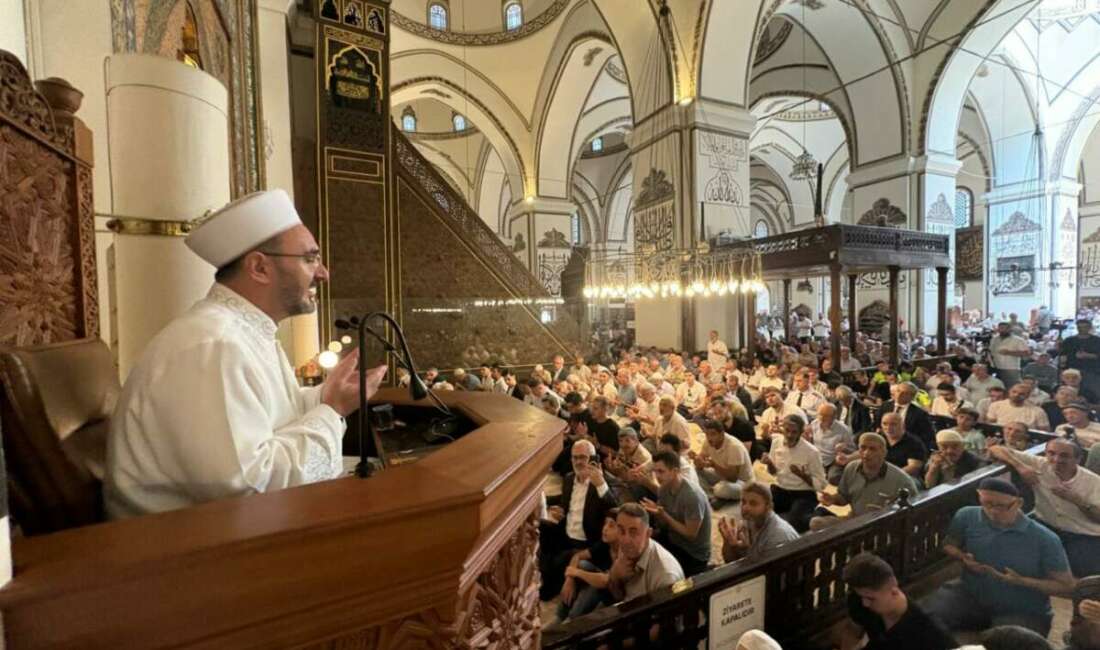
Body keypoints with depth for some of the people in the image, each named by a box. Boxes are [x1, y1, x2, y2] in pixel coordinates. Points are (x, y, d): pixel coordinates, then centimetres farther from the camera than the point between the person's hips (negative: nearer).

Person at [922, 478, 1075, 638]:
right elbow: (949, 545, 8)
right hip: (970, 595, 1)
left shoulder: (1044, 539, -15)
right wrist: (963, 558, -15)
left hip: (1022, 612, 0)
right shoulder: (966, 517, -9)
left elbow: (1067, 585, -6)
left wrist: (1021, 581, -23)